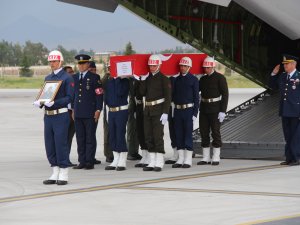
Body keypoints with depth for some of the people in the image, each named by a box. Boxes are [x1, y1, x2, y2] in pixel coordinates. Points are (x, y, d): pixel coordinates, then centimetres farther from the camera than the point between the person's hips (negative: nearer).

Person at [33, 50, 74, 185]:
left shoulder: (67, 78, -5)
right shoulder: (48, 78, 16)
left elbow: (69, 98, -11)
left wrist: (54, 103, -23)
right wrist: (40, 102, -3)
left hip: (61, 115, -7)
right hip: (48, 115, 7)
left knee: (61, 144, -5)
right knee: (49, 145, 7)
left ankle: (63, 175, 1)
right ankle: (55, 174, 15)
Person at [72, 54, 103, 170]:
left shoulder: (94, 78, -2)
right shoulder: (74, 78, 13)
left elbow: (99, 94, -5)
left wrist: (98, 110, -11)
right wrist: (73, 109, 15)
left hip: (90, 113, -5)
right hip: (78, 113, 5)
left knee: (90, 138, -2)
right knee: (80, 138, 6)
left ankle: (90, 162, 1)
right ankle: (82, 161, 10)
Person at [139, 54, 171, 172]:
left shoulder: (163, 79, -6)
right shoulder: (147, 78, 13)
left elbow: (167, 97, -10)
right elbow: (142, 92, 5)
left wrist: (165, 113, -17)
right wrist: (143, 80, -4)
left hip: (158, 111, -7)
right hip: (147, 110, 7)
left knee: (158, 136, -8)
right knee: (148, 137, 7)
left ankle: (159, 163, -4)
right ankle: (152, 162, 13)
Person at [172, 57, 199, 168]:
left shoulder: (193, 79, 0)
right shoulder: (177, 80, 12)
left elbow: (196, 97, -3)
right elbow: (174, 95, 16)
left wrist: (195, 113, -9)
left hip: (188, 110, -5)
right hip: (178, 110, 5)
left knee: (188, 134, -4)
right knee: (178, 134, 5)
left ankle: (188, 159, 0)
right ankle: (180, 159, 11)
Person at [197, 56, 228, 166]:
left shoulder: (220, 78, -6)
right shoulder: (203, 79, 13)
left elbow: (225, 94, -9)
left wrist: (223, 111, -15)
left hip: (215, 109, -6)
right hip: (204, 109, 6)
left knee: (215, 132, -3)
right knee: (204, 133, 6)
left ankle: (216, 157, 2)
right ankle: (206, 158, 12)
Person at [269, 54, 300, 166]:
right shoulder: (282, 76, 11)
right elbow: (273, 86, 23)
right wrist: (273, 74, 10)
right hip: (285, 111, 6)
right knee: (288, 136, 10)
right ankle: (289, 158, 15)